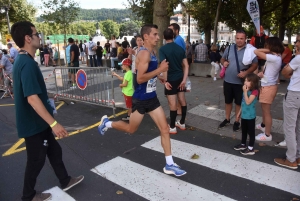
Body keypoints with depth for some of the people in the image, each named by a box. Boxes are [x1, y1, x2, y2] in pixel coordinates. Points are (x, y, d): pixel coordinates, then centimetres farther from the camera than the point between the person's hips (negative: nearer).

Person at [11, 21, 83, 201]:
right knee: (36, 160, 8)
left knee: (54, 151, 20)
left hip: (38, 122, 10)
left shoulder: (22, 60, 7)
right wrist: (53, 123, -33)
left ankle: (65, 181, 38)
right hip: (33, 123, -10)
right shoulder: (28, 63, -25)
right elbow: (32, 98, -32)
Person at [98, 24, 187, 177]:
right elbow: (140, 78, -29)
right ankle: (107, 123, 38)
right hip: (140, 99, -8)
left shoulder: (152, 53, 9)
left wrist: (159, 77, 13)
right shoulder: (144, 53, -20)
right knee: (131, 129, 12)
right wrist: (159, 70, -25)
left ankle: (169, 165, 12)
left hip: (152, 98, 8)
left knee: (165, 129, 3)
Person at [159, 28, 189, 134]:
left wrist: (165, 81, -14)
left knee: (173, 104, 1)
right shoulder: (180, 48, 5)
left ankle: (172, 127, 13)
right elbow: (186, 65, 0)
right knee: (182, 101, 15)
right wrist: (184, 79, -1)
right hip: (180, 78, 6)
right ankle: (182, 123, 29)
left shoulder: (162, 49, -11)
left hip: (171, 79, -6)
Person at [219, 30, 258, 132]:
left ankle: (237, 121, 26)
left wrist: (246, 72, -24)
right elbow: (222, 59, 15)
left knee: (239, 102, 10)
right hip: (228, 80, 4)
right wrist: (223, 62, -8)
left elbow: (255, 65, -7)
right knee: (228, 101, 16)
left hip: (240, 82, -3)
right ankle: (227, 119, 33)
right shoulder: (229, 48, 3)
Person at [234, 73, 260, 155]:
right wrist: (240, 112, 17)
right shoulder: (247, 90, 7)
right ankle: (243, 144, 36)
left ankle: (251, 149, 13)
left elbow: (248, 102, -27)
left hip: (250, 116, -8)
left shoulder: (254, 91, -19)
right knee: (243, 130, 20)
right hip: (244, 115, 9)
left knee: (251, 131, 3)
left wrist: (245, 92, -24)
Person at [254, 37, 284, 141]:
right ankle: (263, 125, 47)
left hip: (268, 87, -10)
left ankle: (267, 135, 13)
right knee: (264, 109, 26)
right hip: (268, 86, 10)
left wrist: (268, 50, -15)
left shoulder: (273, 58, -25)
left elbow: (256, 51, -25)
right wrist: (262, 72, -5)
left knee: (266, 111, 1)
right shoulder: (277, 57, 6)